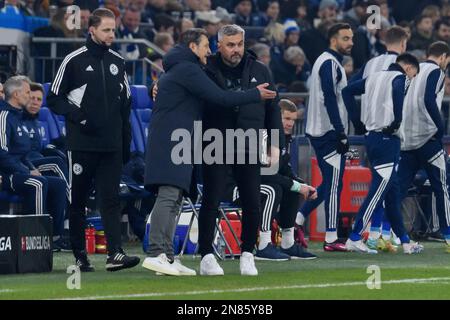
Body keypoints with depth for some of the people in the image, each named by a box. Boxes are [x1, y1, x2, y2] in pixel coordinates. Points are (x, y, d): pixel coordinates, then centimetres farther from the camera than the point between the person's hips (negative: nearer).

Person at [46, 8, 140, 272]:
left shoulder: (118, 62, 13)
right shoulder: (74, 61, -1)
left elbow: (126, 105, 18)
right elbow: (55, 100, 0)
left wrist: (126, 143, 13)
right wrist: (79, 117, -14)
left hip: (112, 146, 3)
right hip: (82, 145, -3)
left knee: (111, 199, -5)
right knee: (78, 200, 3)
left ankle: (115, 253, -13)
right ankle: (80, 255, 11)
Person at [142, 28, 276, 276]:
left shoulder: (179, 69, 26)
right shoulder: (187, 69, -7)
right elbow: (219, 97, -13)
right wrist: (255, 95, -4)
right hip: (171, 141, -11)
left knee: (173, 199, 7)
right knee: (169, 195, -17)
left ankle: (167, 256, 5)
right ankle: (156, 254, -24)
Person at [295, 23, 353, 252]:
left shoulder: (325, 62, 20)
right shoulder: (330, 63, -12)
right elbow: (330, 100, -21)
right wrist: (341, 134, -22)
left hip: (319, 131, 10)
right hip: (330, 132, -10)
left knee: (329, 183, 16)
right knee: (333, 184, -7)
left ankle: (295, 221, 14)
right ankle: (331, 239, -6)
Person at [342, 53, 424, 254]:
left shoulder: (375, 77, 19)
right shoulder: (400, 78, -3)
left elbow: (347, 91, 16)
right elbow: (398, 92, -27)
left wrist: (358, 122, 14)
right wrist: (397, 121, -18)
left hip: (371, 137, 9)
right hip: (387, 139, -9)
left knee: (392, 191, 13)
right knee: (378, 190, -7)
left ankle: (405, 241, 19)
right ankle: (354, 239, -11)